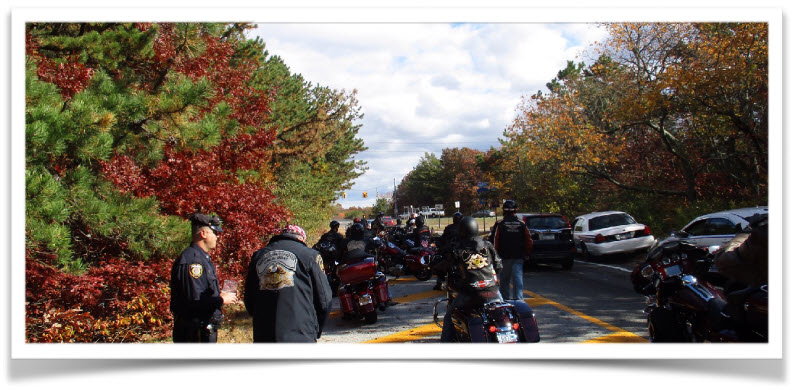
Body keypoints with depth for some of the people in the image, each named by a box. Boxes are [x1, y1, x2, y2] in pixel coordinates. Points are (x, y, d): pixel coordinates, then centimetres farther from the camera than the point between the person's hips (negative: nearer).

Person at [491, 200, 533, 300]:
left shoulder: (500, 224, -5)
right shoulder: (522, 224, 4)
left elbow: (495, 241, -8)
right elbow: (529, 241, 6)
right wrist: (526, 254, 17)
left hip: (504, 257, -1)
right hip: (518, 257, 1)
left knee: (505, 280, 10)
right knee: (518, 278, -1)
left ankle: (506, 299, 15)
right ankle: (519, 298, -10)